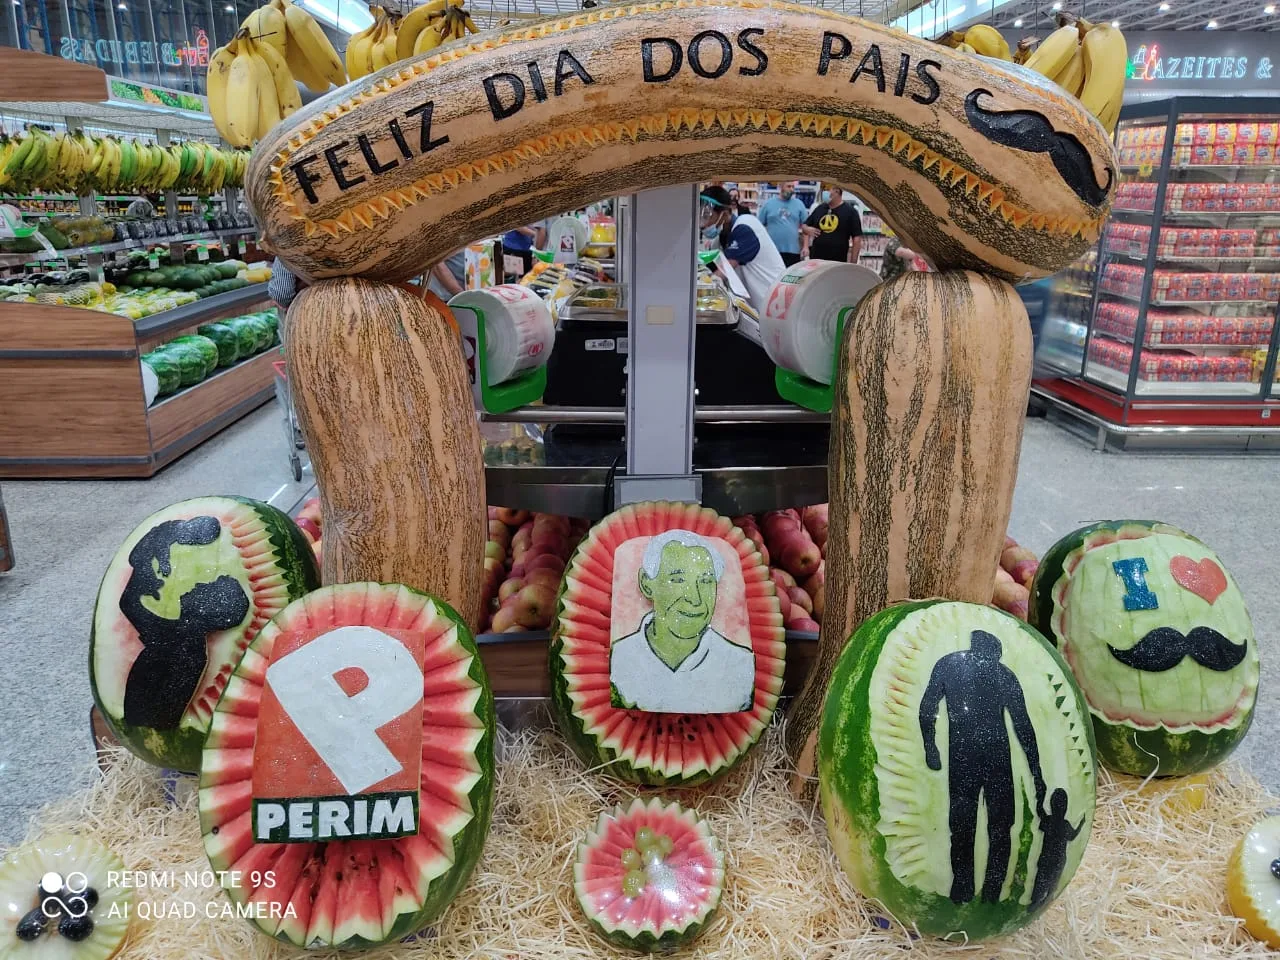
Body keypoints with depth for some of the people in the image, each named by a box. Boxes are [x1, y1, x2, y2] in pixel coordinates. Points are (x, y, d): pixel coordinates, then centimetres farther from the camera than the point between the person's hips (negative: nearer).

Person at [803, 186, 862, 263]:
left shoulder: (850, 211, -3)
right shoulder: (819, 208, 11)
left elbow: (857, 238, -6)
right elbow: (804, 225, 21)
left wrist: (853, 263, -11)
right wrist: (807, 229, -4)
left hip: (838, 262, -4)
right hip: (816, 259, 4)